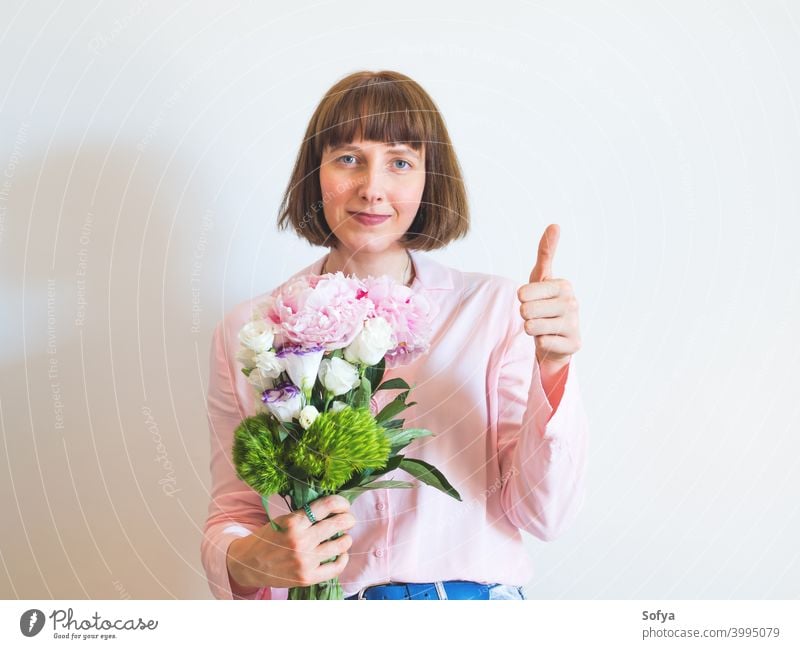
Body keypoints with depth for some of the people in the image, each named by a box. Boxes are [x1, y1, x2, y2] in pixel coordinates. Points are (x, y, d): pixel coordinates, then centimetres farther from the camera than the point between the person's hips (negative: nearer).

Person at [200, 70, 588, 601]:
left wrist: (552, 369, -18)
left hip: (472, 597, 0)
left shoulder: (494, 309, -2)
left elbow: (542, 516, -4)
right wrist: (255, 562, -15)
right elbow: (231, 518, 6)